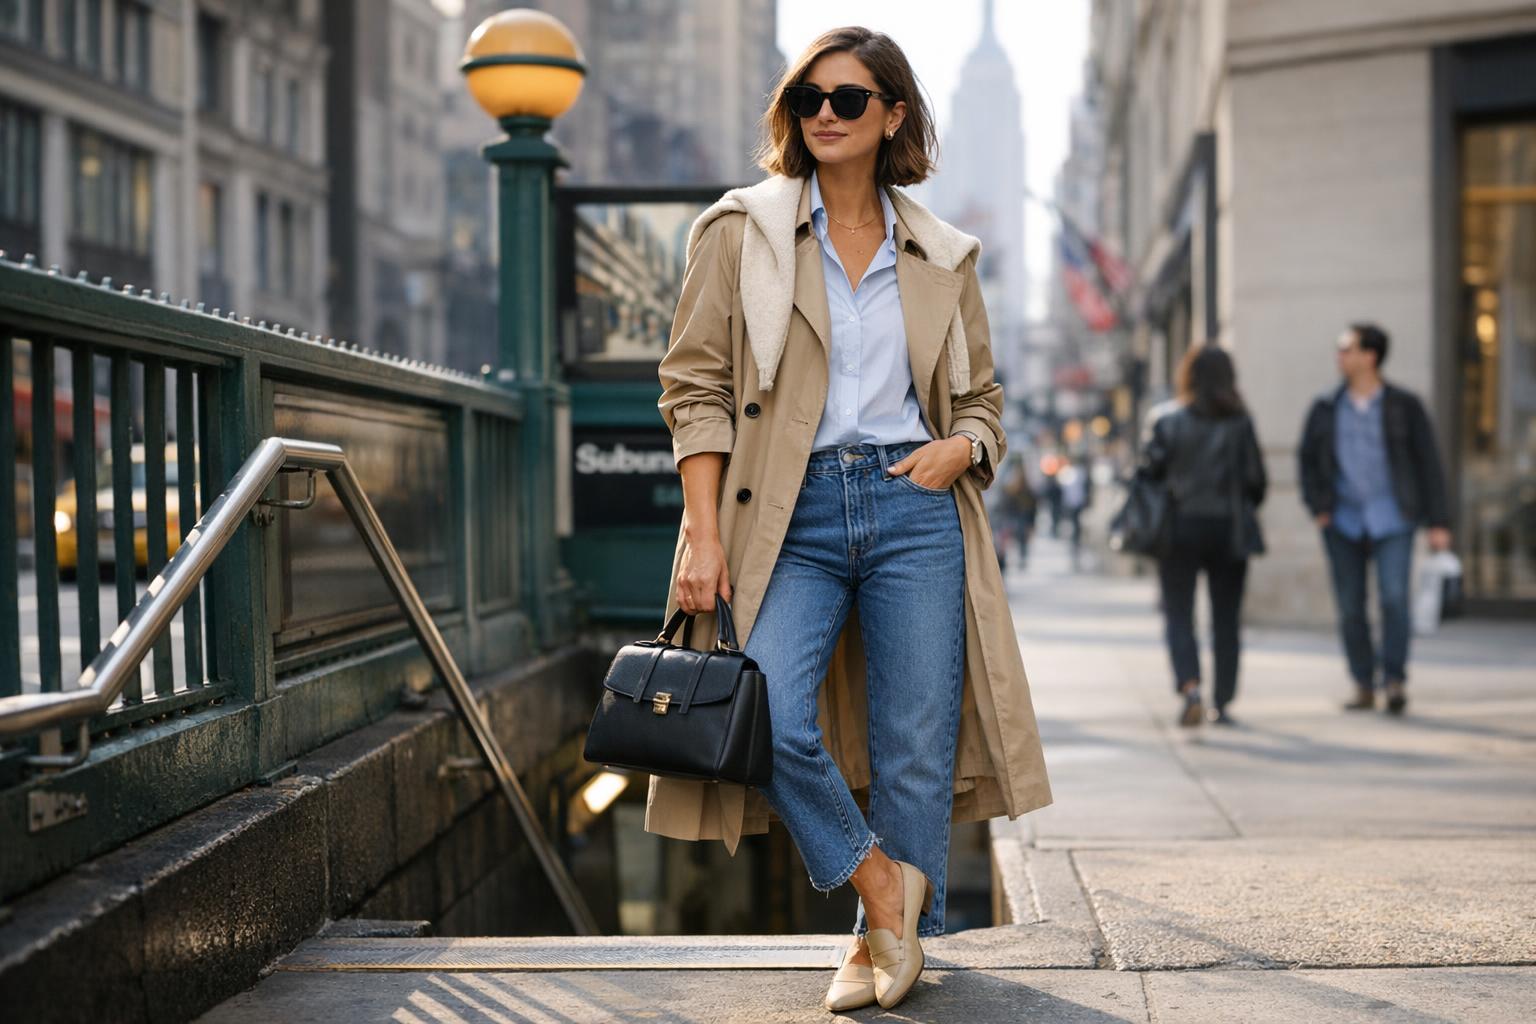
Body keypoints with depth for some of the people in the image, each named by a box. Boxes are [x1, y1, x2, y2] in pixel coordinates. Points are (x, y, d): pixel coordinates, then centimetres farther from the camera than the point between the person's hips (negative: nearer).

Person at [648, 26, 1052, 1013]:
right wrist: (704, 533, -8)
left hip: (913, 507, 2)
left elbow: (982, 400, 20)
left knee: (916, 747, 1)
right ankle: (880, 880, 6)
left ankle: (887, 935, 20)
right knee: (767, 717, -19)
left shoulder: (943, 255, 12)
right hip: (793, 515, -1)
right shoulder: (741, 230, 6)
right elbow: (698, 387, 2)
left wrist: (962, 445, -4)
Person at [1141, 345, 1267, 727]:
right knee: (1226, 619, 10)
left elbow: (1150, 469, -7)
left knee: (1178, 614, 2)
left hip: (1180, 527, -1)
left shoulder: (1166, 419, -4)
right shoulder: (1239, 422, -2)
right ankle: (1222, 704, 14)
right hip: (1228, 528, 1)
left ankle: (1190, 687, -20)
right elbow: (1255, 479, -2)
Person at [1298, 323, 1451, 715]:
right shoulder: (1325, 409, 6)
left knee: (1394, 597, -17)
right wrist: (1318, 507, 1)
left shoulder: (1404, 406, 0)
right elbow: (1307, 459, 15)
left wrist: (1438, 522, -2)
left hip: (1392, 519, -3)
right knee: (1350, 607, 4)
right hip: (1343, 522, 3)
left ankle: (1395, 680, -6)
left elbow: (1428, 464, 2)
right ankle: (1363, 686, 14)